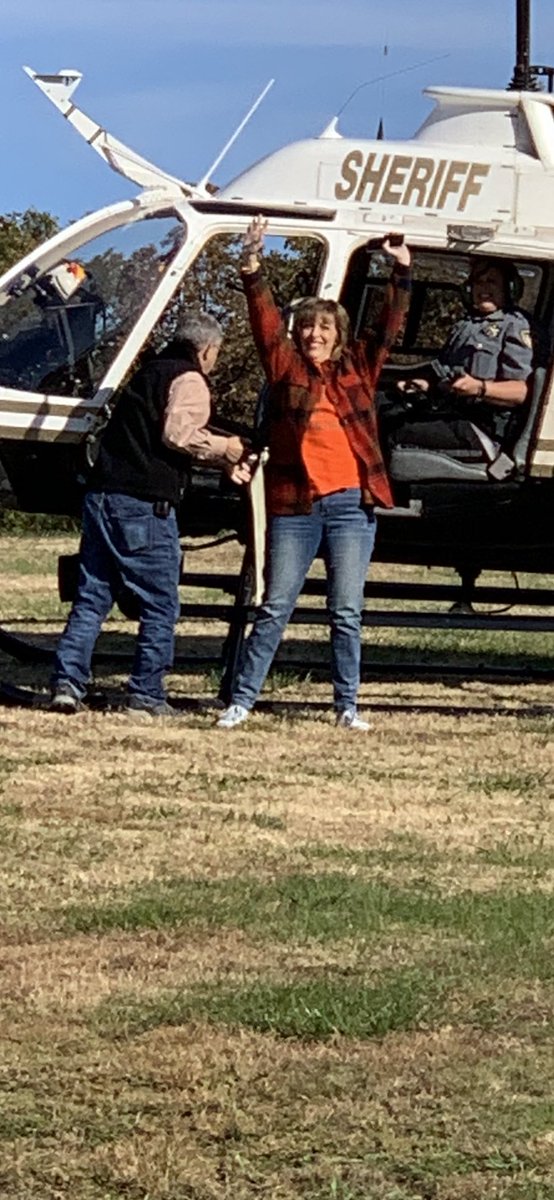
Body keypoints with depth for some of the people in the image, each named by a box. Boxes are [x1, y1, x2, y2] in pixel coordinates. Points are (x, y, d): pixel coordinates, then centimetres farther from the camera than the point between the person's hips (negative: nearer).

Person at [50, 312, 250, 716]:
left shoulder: (149, 372, 23)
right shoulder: (189, 381, -4)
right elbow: (178, 433, -19)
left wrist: (225, 461, 32)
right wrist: (223, 447, -3)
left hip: (101, 496, 8)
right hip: (145, 505, -8)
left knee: (91, 597, 9)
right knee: (160, 604, 2)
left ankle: (67, 683, 2)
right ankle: (146, 694, 2)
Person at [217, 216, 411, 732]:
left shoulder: (357, 370, 11)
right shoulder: (286, 368, 7)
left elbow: (388, 327, 8)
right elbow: (265, 320, -2)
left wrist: (402, 275, -3)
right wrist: (252, 268, -13)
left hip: (350, 504, 1)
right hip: (294, 505, -1)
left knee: (346, 613, 4)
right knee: (274, 609, 2)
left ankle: (347, 706, 11)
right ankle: (241, 701, 8)